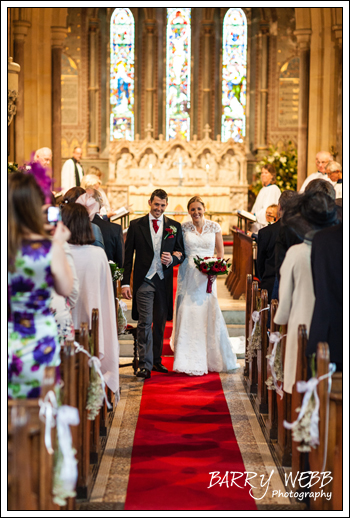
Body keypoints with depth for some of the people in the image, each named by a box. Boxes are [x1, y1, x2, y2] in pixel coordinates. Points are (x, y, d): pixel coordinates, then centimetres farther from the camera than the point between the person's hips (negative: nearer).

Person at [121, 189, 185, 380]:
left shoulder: (175, 226, 7)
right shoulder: (136, 225, 2)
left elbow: (181, 254, 10)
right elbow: (128, 256, 2)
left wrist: (172, 259, -13)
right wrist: (125, 282, -4)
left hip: (164, 281, 3)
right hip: (144, 280, -2)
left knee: (160, 323, 12)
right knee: (145, 323, -8)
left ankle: (156, 360, 26)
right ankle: (145, 365, -8)